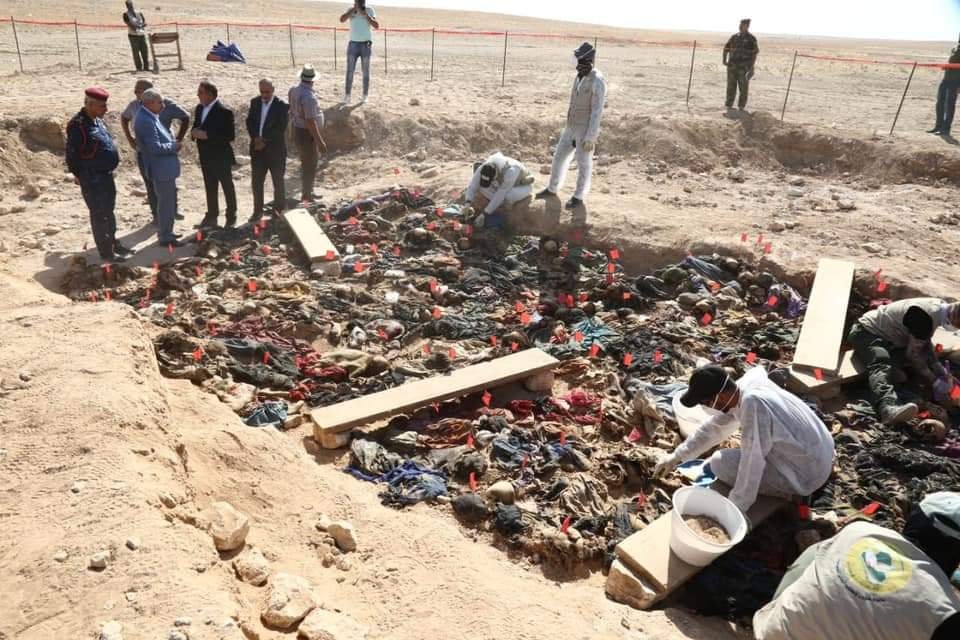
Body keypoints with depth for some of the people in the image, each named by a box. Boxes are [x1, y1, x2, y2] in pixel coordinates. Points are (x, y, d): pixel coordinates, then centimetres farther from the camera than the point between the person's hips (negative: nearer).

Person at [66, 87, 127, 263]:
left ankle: (113, 244, 33)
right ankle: (106, 252, 8)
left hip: (106, 174, 9)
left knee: (109, 211, 19)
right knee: (99, 214, 0)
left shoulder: (97, 120, 8)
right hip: (92, 178, -9)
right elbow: (71, 155, -16)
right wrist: (80, 176, -10)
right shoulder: (77, 125, -19)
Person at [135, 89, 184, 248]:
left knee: (168, 201, 20)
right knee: (166, 202, -2)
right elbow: (155, 147, -26)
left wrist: (173, 143, 3)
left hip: (164, 167, 11)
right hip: (161, 168, -11)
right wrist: (175, 146, -13)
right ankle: (165, 237, 8)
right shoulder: (146, 121, -22)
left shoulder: (149, 117, 10)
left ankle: (166, 232, 32)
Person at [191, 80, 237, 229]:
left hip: (221, 157, -7)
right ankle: (211, 217, 23)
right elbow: (196, 126, 18)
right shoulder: (200, 108, 7)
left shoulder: (224, 111, -17)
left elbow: (230, 136, -22)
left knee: (227, 187, 6)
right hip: (206, 157, 7)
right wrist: (194, 132, -7)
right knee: (210, 188, 14)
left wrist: (207, 135, -25)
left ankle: (231, 217, 18)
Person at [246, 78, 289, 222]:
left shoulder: (281, 105, -9)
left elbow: (280, 129, -14)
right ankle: (258, 211, 18)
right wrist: (256, 138, -12)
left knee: (278, 182, 8)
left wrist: (265, 141, -16)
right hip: (257, 148, 4)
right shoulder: (255, 102, 6)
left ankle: (280, 210, 20)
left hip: (275, 149, -4)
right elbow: (249, 122, 5)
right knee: (256, 182, 7)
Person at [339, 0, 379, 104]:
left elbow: (376, 26, -11)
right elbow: (342, 19, -12)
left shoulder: (370, 10, 0)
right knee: (350, 71, -2)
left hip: (366, 45, -1)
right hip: (353, 44, 1)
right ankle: (347, 95, 3)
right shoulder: (351, 10, 4)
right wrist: (354, 9, -15)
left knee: (366, 72, 4)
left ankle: (365, 96, 12)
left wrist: (365, 14, -17)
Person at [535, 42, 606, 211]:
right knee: (559, 157, 14)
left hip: (586, 131, -8)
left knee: (583, 164, 4)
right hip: (572, 128, 8)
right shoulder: (579, 77, 8)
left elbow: (597, 111, -21)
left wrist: (590, 137, -22)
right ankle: (552, 189, 31)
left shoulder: (597, 81, -20)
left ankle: (578, 197, 19)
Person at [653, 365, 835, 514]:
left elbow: (751, 463, -26)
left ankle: (794, 490, -1)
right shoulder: (747, 384, -5)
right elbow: (715, 426, 8)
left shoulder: (753, 403, -31)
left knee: (720, 463, -10)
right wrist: (677, 456, 11)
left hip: (805, 474, -8)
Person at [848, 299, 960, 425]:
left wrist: (939, 369, 1)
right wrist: (935, 382, -17)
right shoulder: (925, 316, -27)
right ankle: (888, 407, -63)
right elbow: (912, 353, -23)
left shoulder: (939, 307, 2)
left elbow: (925, 343, 12)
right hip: (866, 332, -12)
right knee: (881, 365, -39)